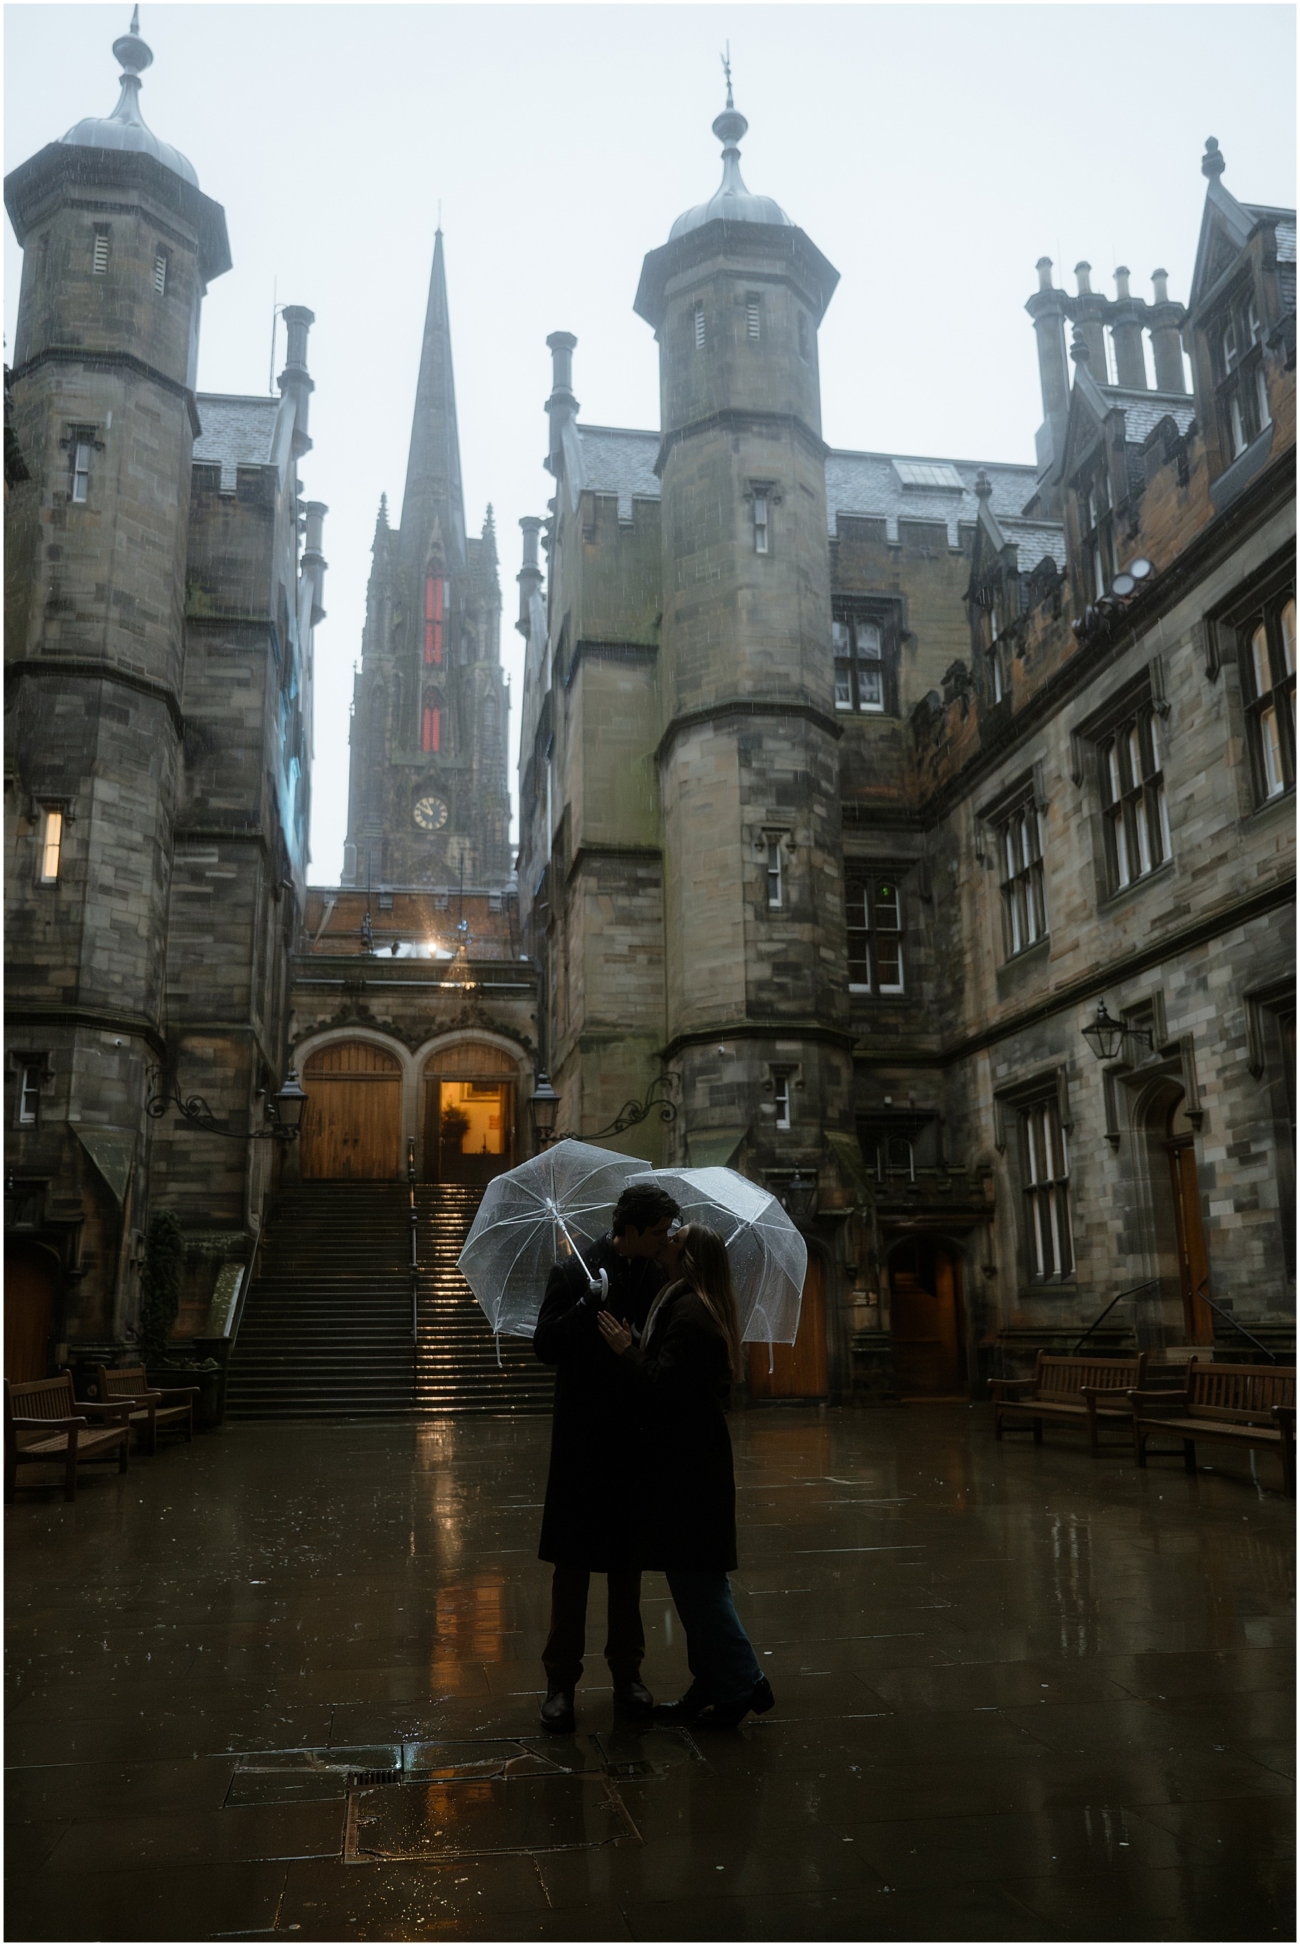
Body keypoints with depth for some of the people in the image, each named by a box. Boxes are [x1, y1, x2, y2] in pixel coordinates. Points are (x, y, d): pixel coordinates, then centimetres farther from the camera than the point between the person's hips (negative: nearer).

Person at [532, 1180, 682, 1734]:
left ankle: (627, 1673, 28)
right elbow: (546, 1345, -15)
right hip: (583, 1440, -3)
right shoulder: (575, 1274, -9)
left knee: (628, 1561, 15)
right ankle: (560, 1680, 16)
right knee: (573, 1561, 4)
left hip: (638, 1440, 4)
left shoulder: (660, 1278, 2)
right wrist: (588, 1307, -27)